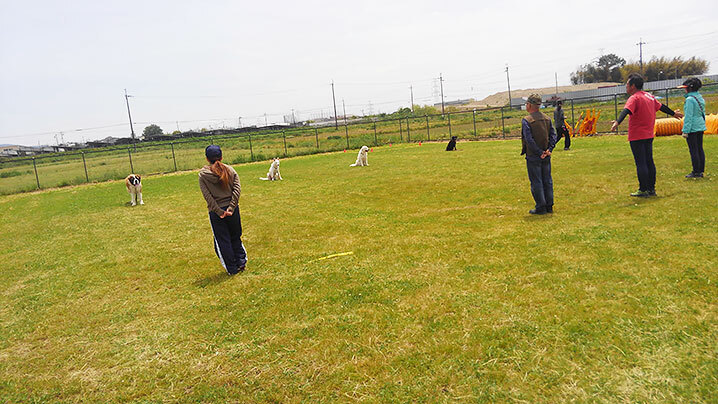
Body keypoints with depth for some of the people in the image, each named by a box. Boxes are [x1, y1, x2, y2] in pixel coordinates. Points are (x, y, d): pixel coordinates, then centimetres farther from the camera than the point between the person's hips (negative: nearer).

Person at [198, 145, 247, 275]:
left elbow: (207, 196, -10)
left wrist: (219, 211, -9)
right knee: (235, 236, 19)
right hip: (232, 209, 2)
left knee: (222, 241, 9)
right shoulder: (230, 170, 0)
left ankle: (232, 268, 14)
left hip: (215, 212, -2)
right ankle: (241, 261, 19)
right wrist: (231, 208, -12)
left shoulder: (203, 174, -4)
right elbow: (237, 189, -8)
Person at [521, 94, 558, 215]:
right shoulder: (547, 118, 6)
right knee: (547, 181, 13)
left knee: (536, 182, 2)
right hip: (546, 156, 6)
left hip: (533, 156, -6)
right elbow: (553, 135, 2)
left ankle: (541, 207, 6)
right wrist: (549, 149, -5)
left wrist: (539, 153, -15)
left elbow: (529, 140, -19)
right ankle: (549, 206, 19)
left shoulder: (526, 120, -13)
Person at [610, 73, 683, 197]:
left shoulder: (634, 98, -13)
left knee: (641, 163, -5)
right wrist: (673, 113, 42)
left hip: (637, 137, -8)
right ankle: (651, 189, 17)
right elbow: (661, 106, 26)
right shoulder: (649, 96, 12)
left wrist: (617, 122, -47)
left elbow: (626, 111, -32)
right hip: (649, 136, 8)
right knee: (649, 162, 12)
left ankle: (643, 190, -2)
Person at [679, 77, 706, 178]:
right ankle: (701, 171, 17)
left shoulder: (690, 99, -16)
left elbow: (688, 116, -18)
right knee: (700, 149, 12)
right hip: (701, 127, 9)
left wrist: (685, 131, -16)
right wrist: (702, 124, 24)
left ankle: (696, 172, 0)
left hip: (692, 128, -9)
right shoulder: (700, 98, 11)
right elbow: (703, 113, 17)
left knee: (694, 151, -4)